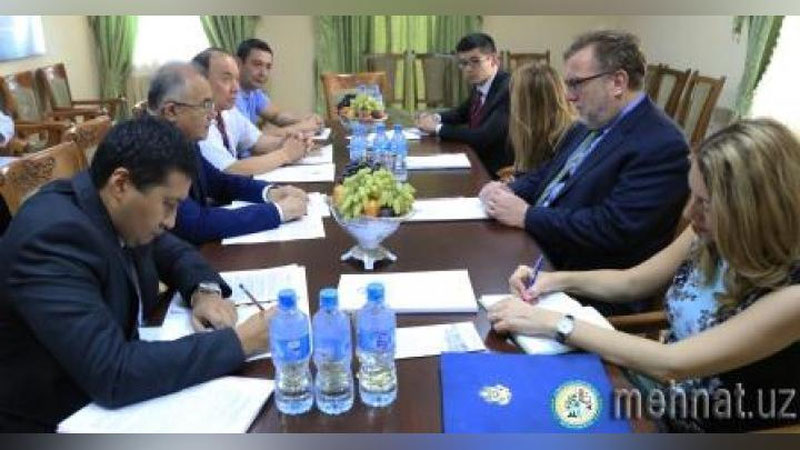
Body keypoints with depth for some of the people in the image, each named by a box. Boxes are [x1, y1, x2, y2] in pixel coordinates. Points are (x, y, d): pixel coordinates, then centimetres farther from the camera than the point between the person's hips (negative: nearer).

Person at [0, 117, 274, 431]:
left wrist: (204, 290, -8)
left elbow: (173, 251, 13)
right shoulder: (53, 236, -27)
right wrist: (238, 342, -28)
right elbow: (112, 375, -33)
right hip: (53, 420, -7)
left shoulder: (117, 212, -5)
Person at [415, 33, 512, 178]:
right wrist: (436, 118, 0)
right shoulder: (480, 84, 2)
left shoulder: (509, 89, -22)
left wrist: (438, 128, -20)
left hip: (497, 173, -7)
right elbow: (463, 112, 20)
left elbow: (485, 136, -29)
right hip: (477, 161, 7)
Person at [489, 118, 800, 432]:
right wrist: (558, 280, -10)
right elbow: (632, 282, 5)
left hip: (700, 426, -5)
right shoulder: (711, 235, -9)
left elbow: (671, 364, -31)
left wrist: (555, 324, -29)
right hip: (660, 381, 5)